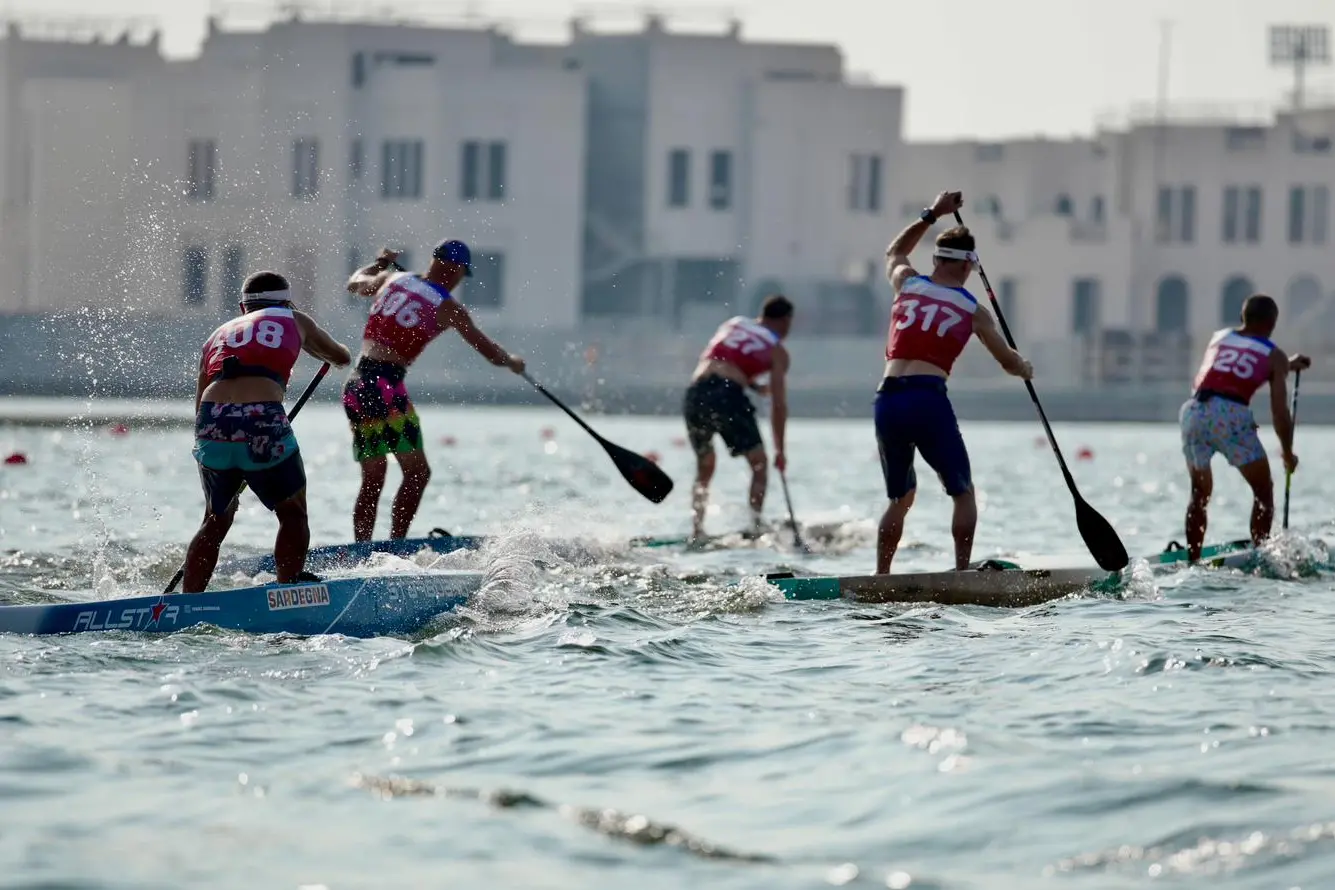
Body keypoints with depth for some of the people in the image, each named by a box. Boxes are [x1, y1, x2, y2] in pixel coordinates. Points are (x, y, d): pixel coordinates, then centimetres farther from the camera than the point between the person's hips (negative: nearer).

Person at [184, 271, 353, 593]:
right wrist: (329, 349, 63)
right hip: (262, 423, -3)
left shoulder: (219, 334, 28)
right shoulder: (295, 321, 21)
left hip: (212, 424, 3)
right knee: (293, 517, 17)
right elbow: (342, 358, 37)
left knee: (216, 522, 23)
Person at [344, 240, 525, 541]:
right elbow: (491, 353, 7)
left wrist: (381, 263, 51)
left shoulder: (392, 278, 12)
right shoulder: (448, 307, -1)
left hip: (354, 386, 7)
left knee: (372, 480, 13)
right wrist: (513, 362, 28)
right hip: (385, 385, -7)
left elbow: (355, 283, 35)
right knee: (417, 472, 0)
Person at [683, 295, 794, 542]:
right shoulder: (777, 351, 12)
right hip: (727, 395, -5)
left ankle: (697, 532, 12)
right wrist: (779, 450, 13)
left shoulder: (733, 324, 25)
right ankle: (756, 526, 1)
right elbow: (778, 404, 8)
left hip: (695, 393, 5)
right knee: (758, 462, 11)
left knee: (704, 468, 20)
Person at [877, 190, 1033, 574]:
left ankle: (881, 578, 12)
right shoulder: (973, 310, 9)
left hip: (886, 401, 4)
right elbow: (1009, 362, 21)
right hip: (928, 400, -4)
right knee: (963, 493, 8)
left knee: (900, 498, 20)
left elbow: (894, 252, 42)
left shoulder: (906, 283, 16)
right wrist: (1025, 369, 43)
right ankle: (962, 572, -5)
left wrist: (931, 215, 44)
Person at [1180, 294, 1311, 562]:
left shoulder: (1219, 338, 25)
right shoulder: (1274, 356, 13)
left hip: (1193, 410, 4)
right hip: (1231, 414, -4)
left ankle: (1192, 561, 13)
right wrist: (1288, 454, 23)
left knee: (1200, 494, 20)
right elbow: (1280, 413, 9)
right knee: (1263, 492, 12)